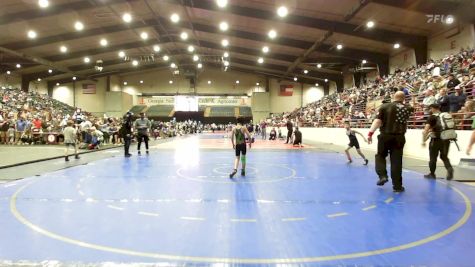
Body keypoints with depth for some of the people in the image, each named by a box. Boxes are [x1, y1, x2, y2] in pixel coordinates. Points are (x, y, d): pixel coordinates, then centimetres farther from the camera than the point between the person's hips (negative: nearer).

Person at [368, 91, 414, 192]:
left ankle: (383, 176, 2)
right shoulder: (407, 108, 8)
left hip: (385, 136, -2)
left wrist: (370, 133, -13)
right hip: (399, 137, 2)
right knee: (396, 161, 7)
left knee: (380, 156, 20)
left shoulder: (385, 106, -4)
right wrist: (413, 102, 54)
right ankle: (397, 186, 12)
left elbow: (378, 121, -13)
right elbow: (412, 108, 34)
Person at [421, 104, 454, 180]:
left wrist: (423, 140, -13)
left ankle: (432, 174, 20)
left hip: (436, 139, -5)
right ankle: (449, 168, -8)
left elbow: (426, 129, -17)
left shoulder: (432, 117, -8)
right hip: (446, 139, 5)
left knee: (433, 157, 9)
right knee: (444, 156, 17)